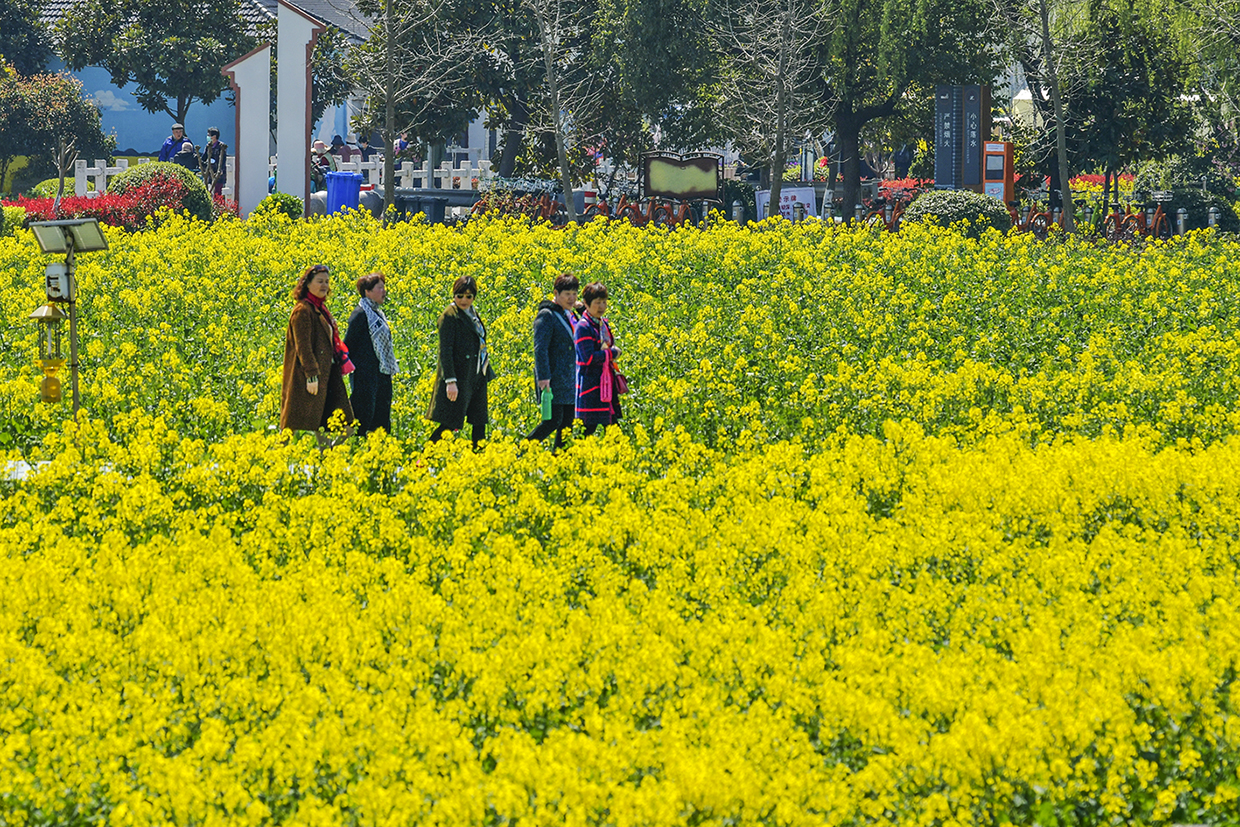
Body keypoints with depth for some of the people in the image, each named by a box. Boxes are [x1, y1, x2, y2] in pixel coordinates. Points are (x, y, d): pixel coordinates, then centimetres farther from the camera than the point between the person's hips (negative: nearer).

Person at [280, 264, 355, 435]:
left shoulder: (321, 309, 16)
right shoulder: (303, 311, -14)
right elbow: (303, 346, -19)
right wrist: (311, 376, -23)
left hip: (326, 374, 10)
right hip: (308, 376, -10)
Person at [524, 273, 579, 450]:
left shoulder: (570, 315, 15)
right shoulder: (547, 316, -11)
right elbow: (540, 348, -17)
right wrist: (543, 376, -23)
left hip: (569, 380, 9)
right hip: (553, 379, -9)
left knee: (567, 422, 7)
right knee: (553, 420, -11)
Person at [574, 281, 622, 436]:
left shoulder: (604, 323, 12)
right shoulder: (583, 327, -14)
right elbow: (588, 357, -21)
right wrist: (612, 353, -11)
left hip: (607, 383, 8)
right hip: (591, 384, -8)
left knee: (612, 425, 8)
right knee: (589, 427, -7)